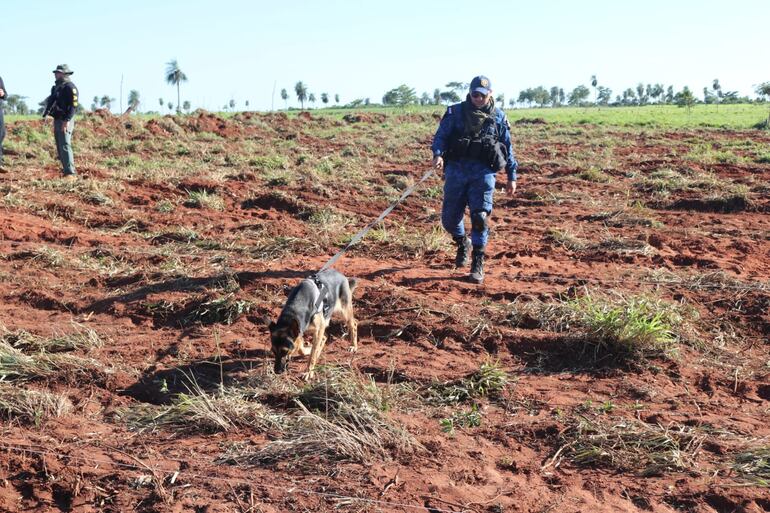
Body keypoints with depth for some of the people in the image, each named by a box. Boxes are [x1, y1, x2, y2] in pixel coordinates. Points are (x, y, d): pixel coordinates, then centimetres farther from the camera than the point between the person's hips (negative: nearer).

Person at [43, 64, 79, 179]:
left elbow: (73, 105, -20)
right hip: (57, 120, 10)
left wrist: (66, 121, -26)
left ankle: (71, 173, -19)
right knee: (60, 148, 11)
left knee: (65, 147, -16)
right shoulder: (57, 86, 18)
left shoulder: (69, 87, -12)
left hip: (65, 121, -10)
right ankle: (65, 170, 18)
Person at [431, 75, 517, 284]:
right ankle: (462, 243, 36)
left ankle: (477, 263, 0)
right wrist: (437, 154, -22)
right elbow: (441, 135, -1)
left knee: (480, 217, -10)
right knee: (449, 218, 3)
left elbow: (507, 148, 15)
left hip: (483, 173, -1)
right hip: (456, 169, 1)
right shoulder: (455, 112, 7)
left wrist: (512, 176, 14)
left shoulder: (498, 117, 10)